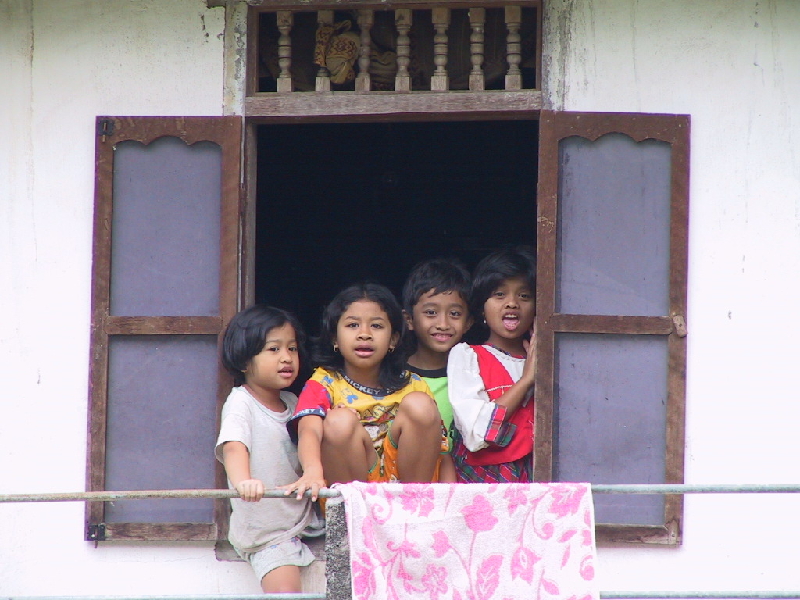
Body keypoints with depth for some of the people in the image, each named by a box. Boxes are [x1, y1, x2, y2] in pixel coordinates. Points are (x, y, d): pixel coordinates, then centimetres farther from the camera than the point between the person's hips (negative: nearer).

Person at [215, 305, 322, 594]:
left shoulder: (292, 403, 10)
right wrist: (243, 481, -51)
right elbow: (234, 447, -30)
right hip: (265, 534, -7)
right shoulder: (241, 404, -12)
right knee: (285, 591, -23)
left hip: (307, 523, 7)